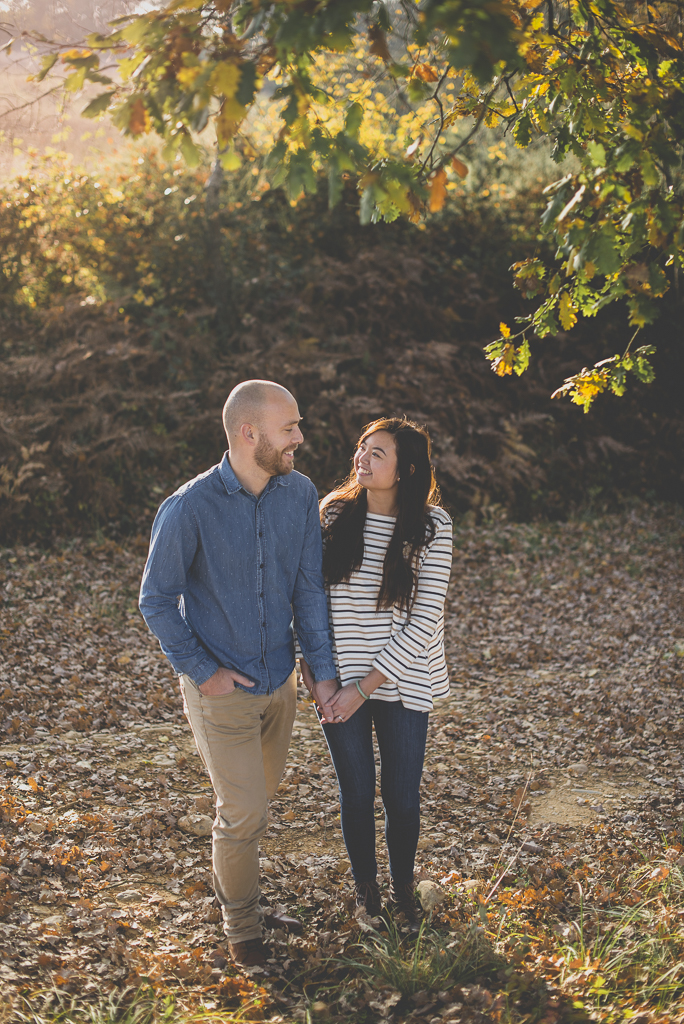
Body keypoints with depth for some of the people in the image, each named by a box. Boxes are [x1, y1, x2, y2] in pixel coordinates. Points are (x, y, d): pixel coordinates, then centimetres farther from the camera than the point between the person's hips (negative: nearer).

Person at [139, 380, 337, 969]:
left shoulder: (300, 494, -6)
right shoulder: (190, 508, -20)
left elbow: (309, 588, 1)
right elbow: (157, 601, -10)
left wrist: (322, 669, -2)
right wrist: (203, 671, -12)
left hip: (279, 683, 5)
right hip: (221, 693, -5)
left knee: (253, 803, 21)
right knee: (244, 814, 2)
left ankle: (238, 894, 44)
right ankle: (242, 930, 25)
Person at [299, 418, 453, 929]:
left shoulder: (432, 527, -12)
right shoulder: (333, 513, -5)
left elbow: (424, 621, -13)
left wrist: (367, 686, -15)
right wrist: (309, 657, -3)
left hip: (401, 682, -1)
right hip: (339, 679, 1)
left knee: (403, 795, 9)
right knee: (357, 792, 12)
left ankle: (403, 887, 34)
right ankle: (365, 888, 35)